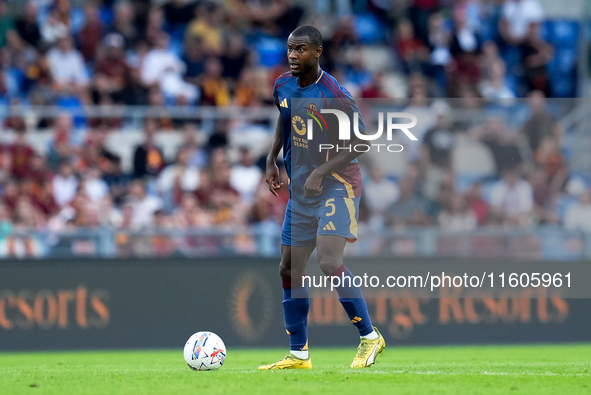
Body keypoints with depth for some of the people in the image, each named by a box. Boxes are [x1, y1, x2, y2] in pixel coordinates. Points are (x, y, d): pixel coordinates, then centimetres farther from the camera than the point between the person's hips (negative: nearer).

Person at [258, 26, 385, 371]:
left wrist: (322, 172, -24)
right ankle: (299, 354, 15)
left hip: (338, 185, -8)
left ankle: (370, 336, -9)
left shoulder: (334, 95, -20)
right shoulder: (283, 87, 2)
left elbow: (361, 142, -17)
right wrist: (272, 160, 12)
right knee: (290, 270, 6)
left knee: (329, 262, -22)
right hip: (301, 190, 8)